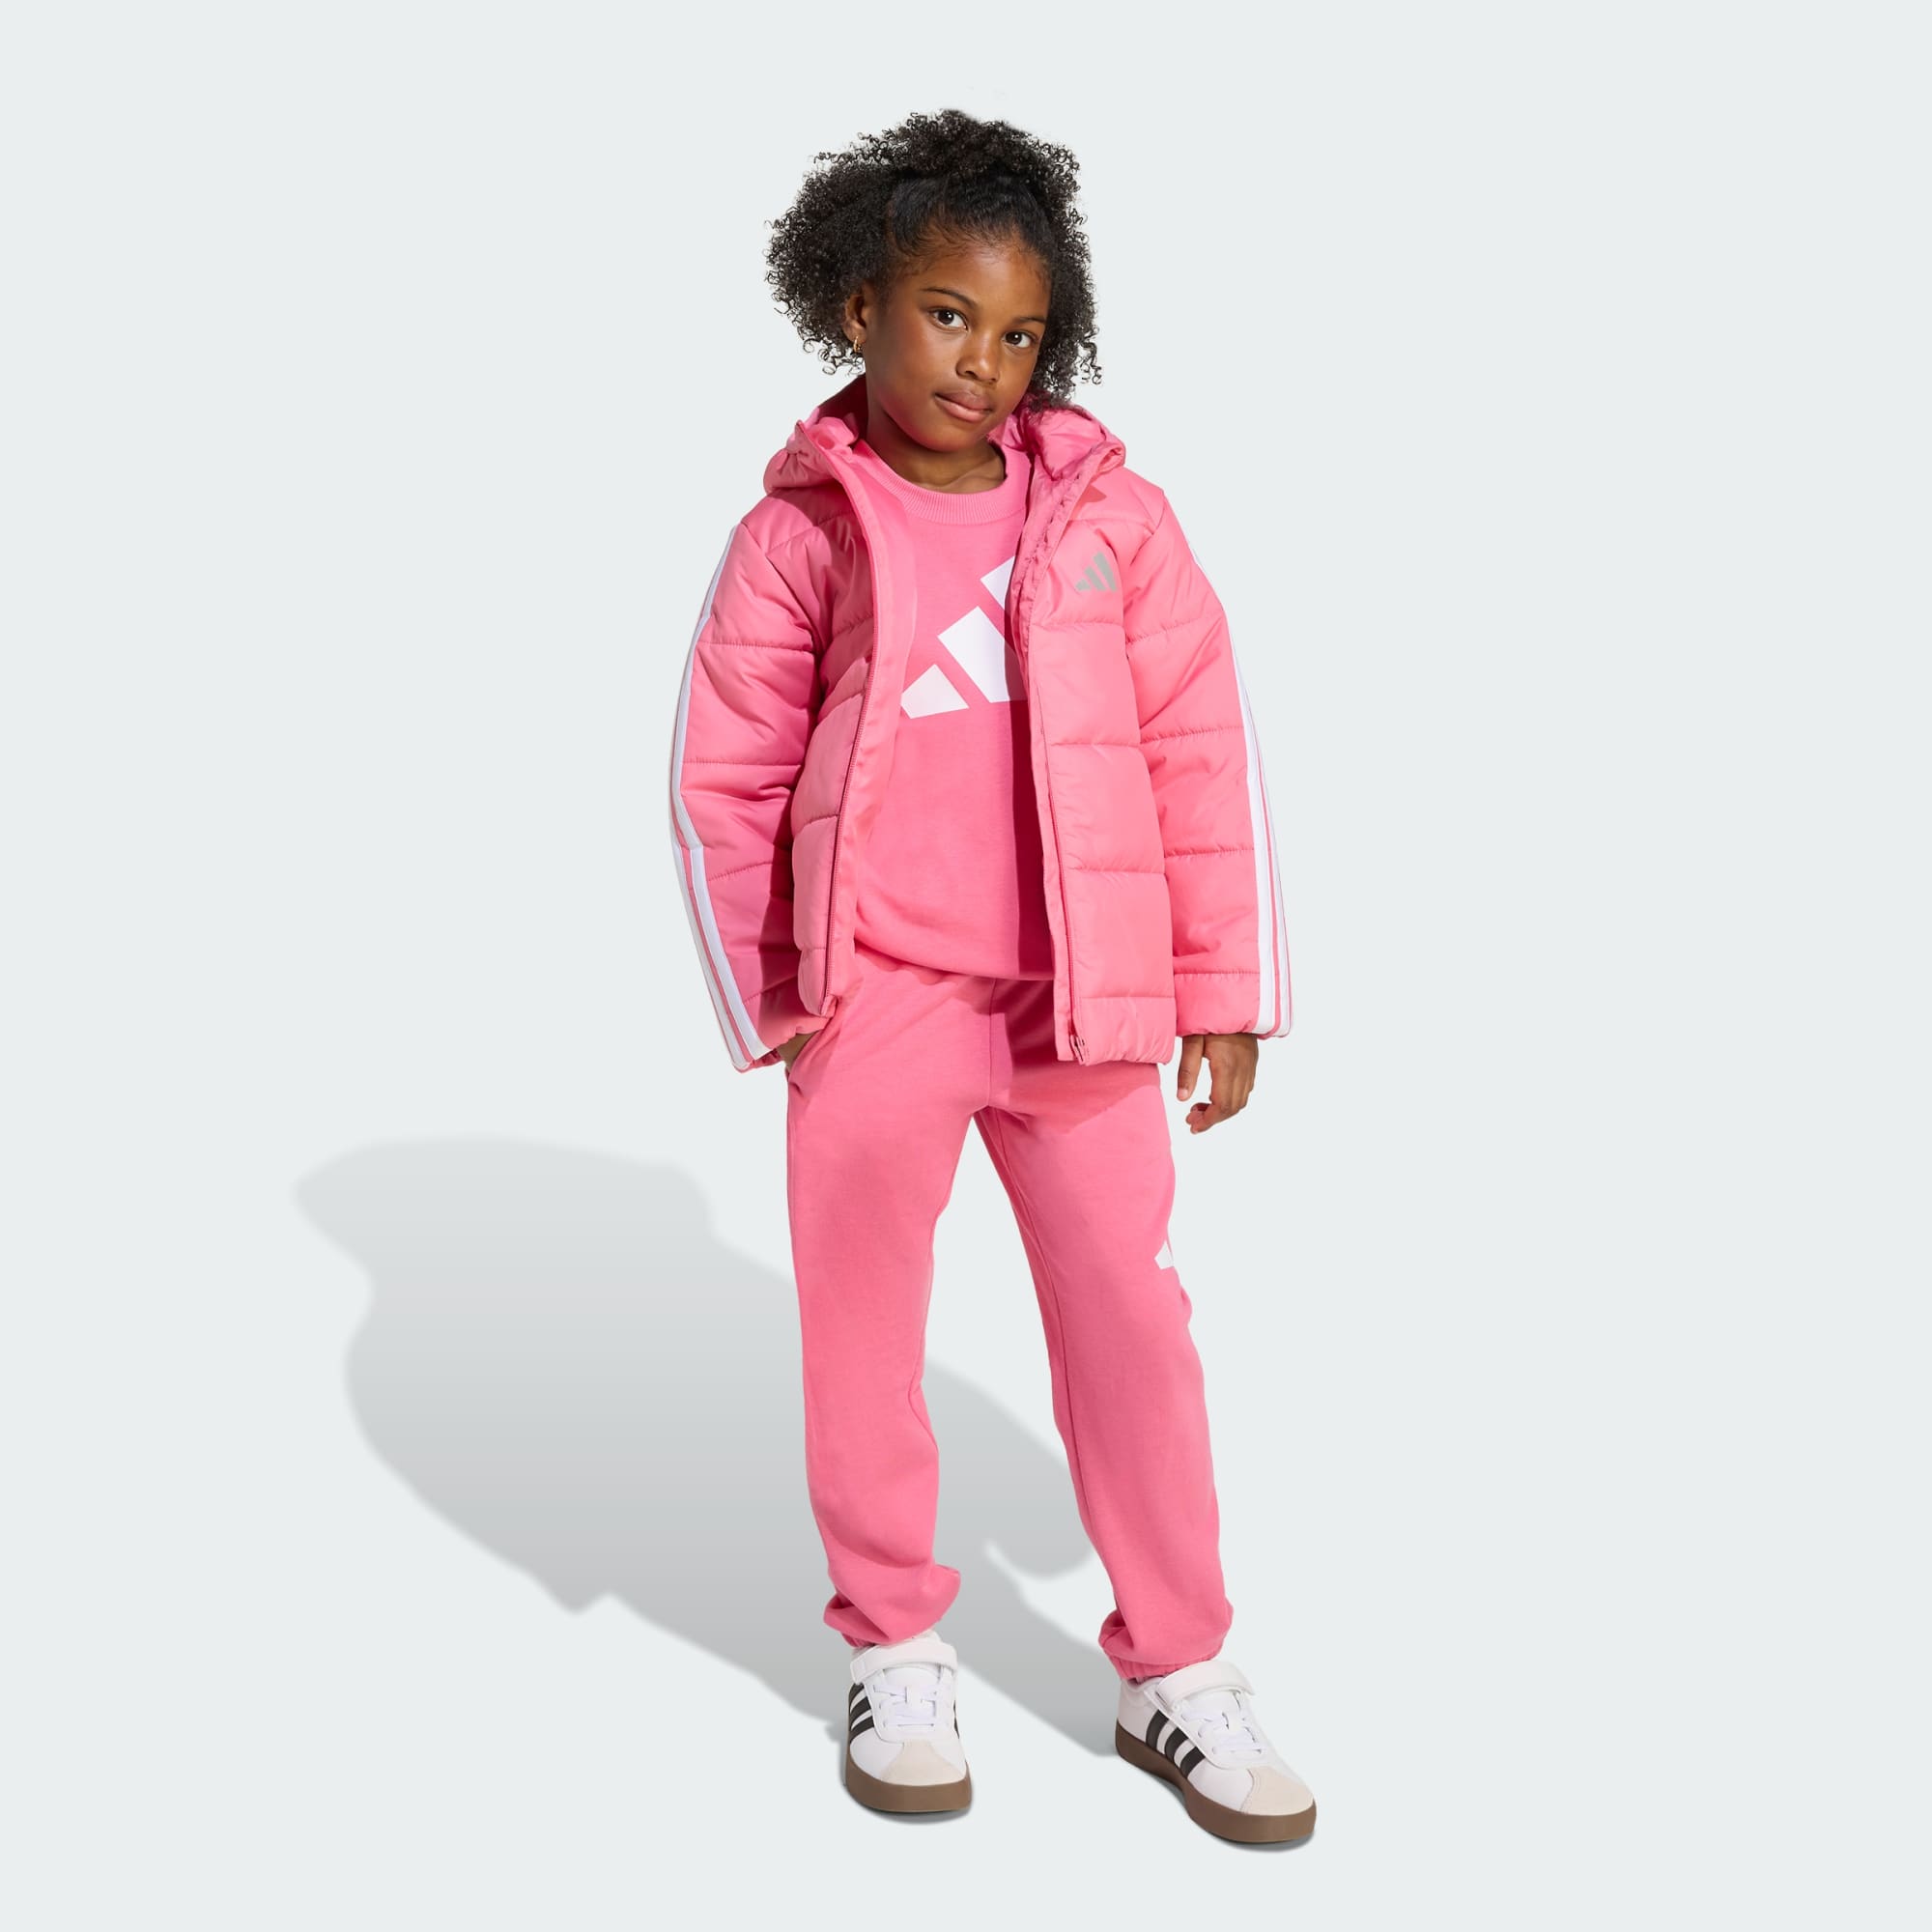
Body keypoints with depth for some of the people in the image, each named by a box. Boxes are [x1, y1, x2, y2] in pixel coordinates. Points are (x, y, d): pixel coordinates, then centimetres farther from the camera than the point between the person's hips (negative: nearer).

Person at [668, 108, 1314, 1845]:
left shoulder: (1112, 513, 0)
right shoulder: (801, 528, -1)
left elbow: (1207, 754, 2)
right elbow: (721, 776, 4)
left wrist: (1227, 989, 2)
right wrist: (766, 999, 3)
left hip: (1078, 1004, 1)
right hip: (872, 1002, 0)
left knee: (1132, 1322, 6)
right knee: (861, 1327, 9)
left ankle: (1176, 1670, 21)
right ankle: (898, 1650, 28)